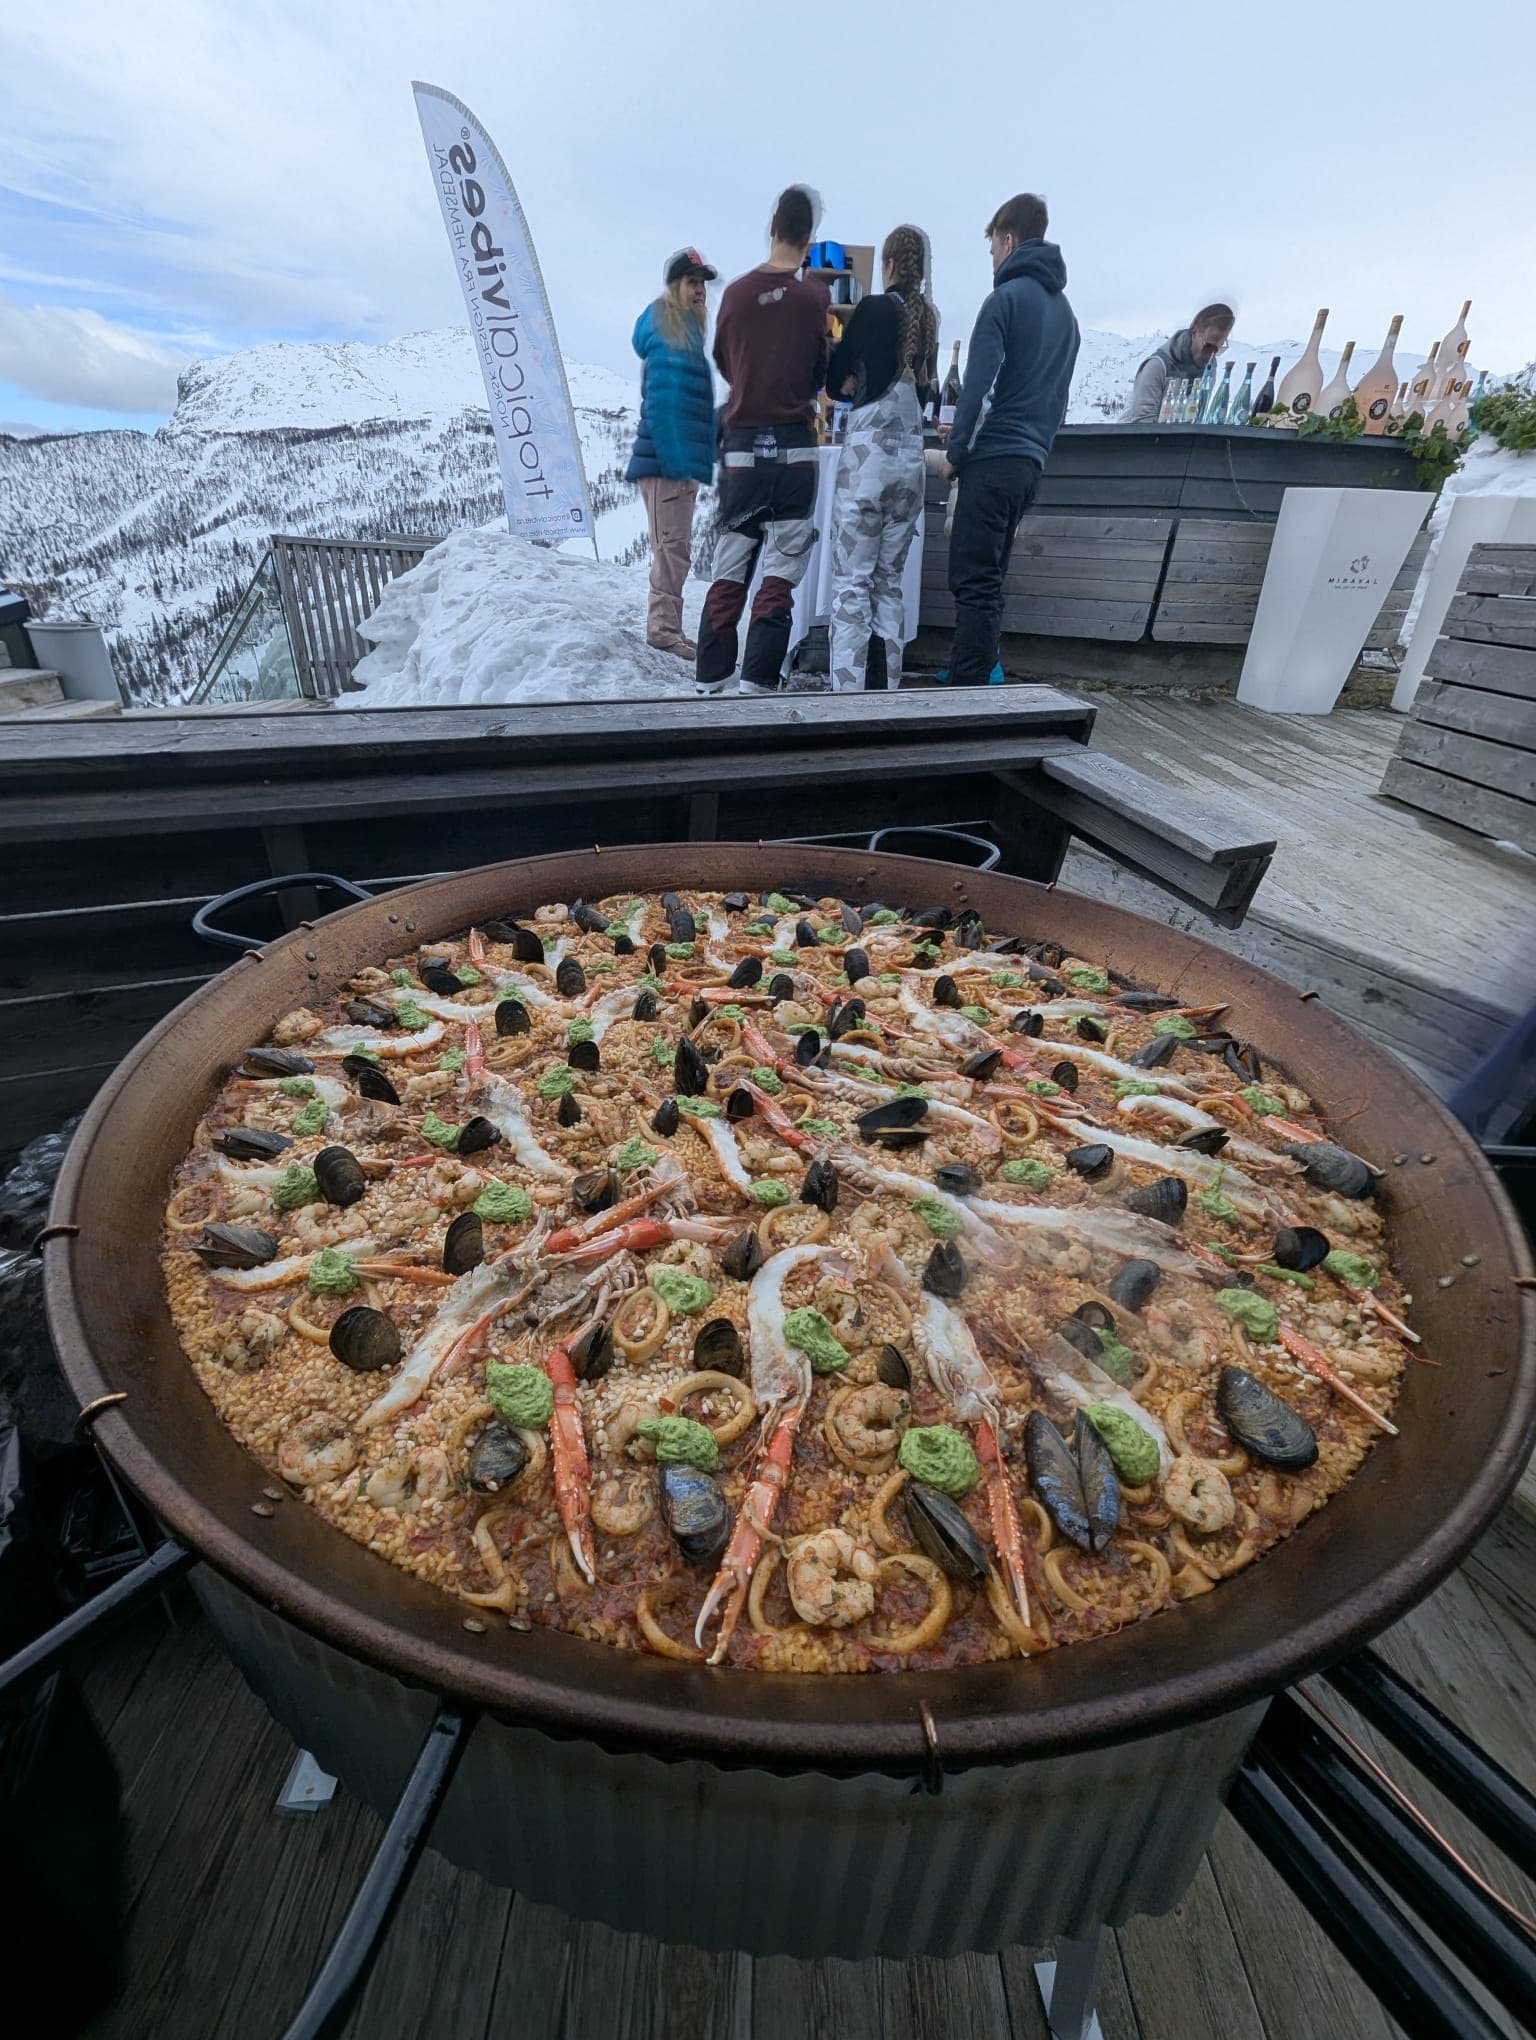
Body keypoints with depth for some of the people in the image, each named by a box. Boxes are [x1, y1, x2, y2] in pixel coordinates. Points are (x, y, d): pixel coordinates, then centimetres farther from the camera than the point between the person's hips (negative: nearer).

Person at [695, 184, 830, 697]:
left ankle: (709, 682, 6)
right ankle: (757, 684, -7)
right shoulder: (815, 296, -3)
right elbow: (823, 374, 6)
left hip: (741, 447, 3)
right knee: (780, 577, -1)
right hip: (794, 448, -2)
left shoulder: (736, 292, 4)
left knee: (728, 574, 6)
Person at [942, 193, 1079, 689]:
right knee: (988, 582, 13)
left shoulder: (1006, 298, -5)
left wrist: (956, 451, -5)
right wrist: (1036, 446, 23)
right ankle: (975, 682, 16)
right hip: (1031, 463, 8)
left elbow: (979, 385, -14)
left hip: (993, 461, -8)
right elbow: (1058, 395, 22)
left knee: (974, 585, -11)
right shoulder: (1065, 309, 21)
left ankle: (965, 695, -15)